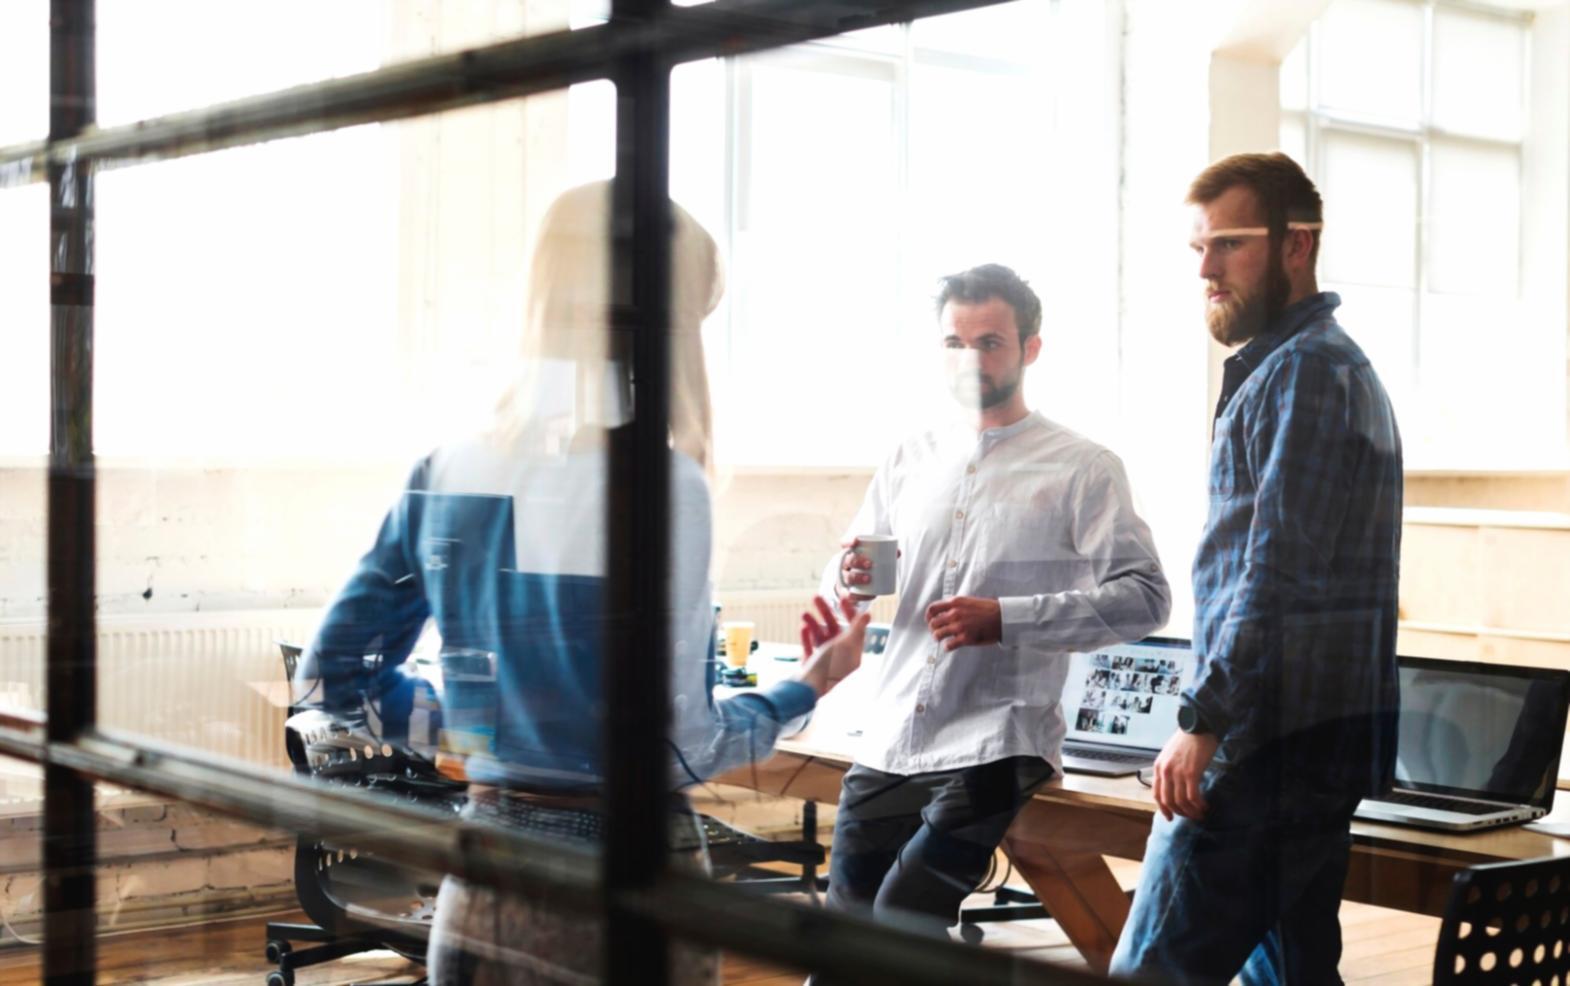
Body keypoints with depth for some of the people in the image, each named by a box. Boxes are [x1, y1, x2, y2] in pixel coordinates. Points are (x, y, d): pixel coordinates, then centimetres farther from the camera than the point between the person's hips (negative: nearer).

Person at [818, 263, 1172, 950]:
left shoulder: (1081, 469, 0)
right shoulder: (909, 463, 14)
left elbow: (1144, 597, -8)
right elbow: (841, 584, 18)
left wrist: (1005, 620, -19)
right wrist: (846, 579, -8)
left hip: (991, 748, -5)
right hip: (886, 746, 5)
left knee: (899, 928, -19)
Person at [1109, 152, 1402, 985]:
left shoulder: (1302, 371, -12)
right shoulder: (1334, 364, 20)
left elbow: (1277, 576, -21)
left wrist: (1203, 722, -21)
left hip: (1274, 739, -11)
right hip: (1324, 730, 11)